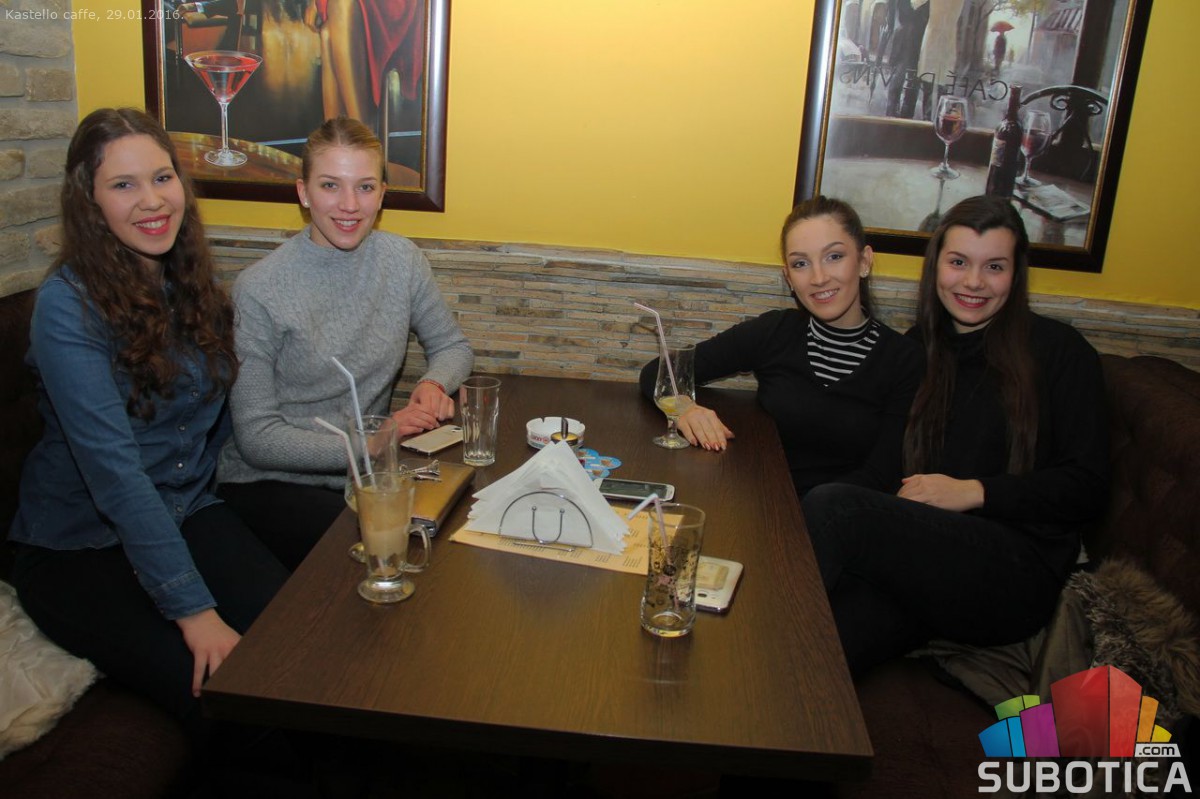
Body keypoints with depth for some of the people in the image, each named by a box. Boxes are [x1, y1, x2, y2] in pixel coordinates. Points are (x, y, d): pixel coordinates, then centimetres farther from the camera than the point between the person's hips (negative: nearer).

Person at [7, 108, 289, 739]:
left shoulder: (192, 284, 4)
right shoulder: (67, 304, -17)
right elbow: (115, 470, -24)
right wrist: (194, 610, -27)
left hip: (188, 516, 5)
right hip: (80, 548, -5)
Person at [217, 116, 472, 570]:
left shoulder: (401, 260, -1)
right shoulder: (259, 290, -14)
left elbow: (451, 345, 14)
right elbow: (257, 438, -13)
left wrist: (434, 383, -10)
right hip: (269, 482, -4)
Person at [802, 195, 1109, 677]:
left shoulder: (1058, 351, 6)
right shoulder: (917, 348, 18)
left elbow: (1088, 487, 0)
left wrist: (975, 492, -12)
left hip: (1017, 573, -3)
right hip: (921, 557, 3)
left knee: (833, 507, -29)